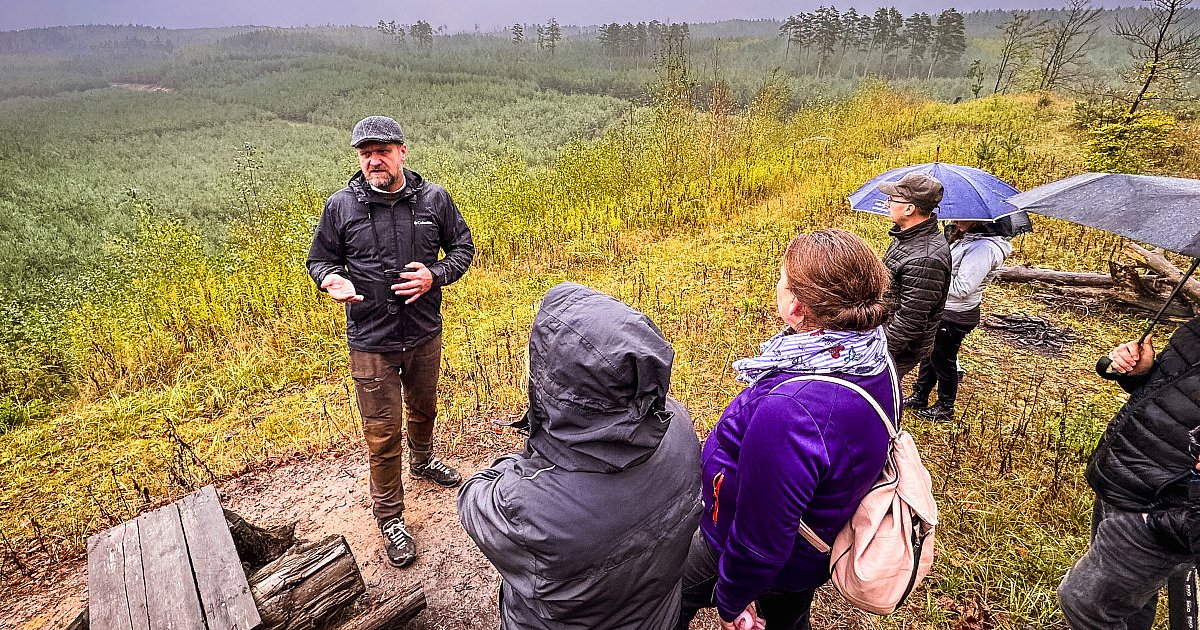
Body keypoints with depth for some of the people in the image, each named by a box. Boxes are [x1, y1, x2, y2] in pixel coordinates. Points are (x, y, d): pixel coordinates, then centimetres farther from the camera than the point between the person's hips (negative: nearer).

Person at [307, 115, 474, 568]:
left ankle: (422, 461, 56)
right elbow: (320, 258, 4)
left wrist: (435, 276, -15)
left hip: (425, 334, 2)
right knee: (383, 432, 6)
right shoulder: (341, 206, -8)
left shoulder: (434, 199, -6)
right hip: (371, 342, -2)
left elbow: (463, 246, 4)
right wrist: (332, 280, -20)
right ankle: (390, 517, 26)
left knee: (424, 407, 25)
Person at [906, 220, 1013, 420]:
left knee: (942, 360, 7)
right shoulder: (968, 238, 4)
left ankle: (945, 408, 27)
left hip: (955, 317, -9)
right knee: (929, 354, 19)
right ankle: (919, 397, 36)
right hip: (942, 310, 9)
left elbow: (962, 288, -28)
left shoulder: (984, 248, -26)